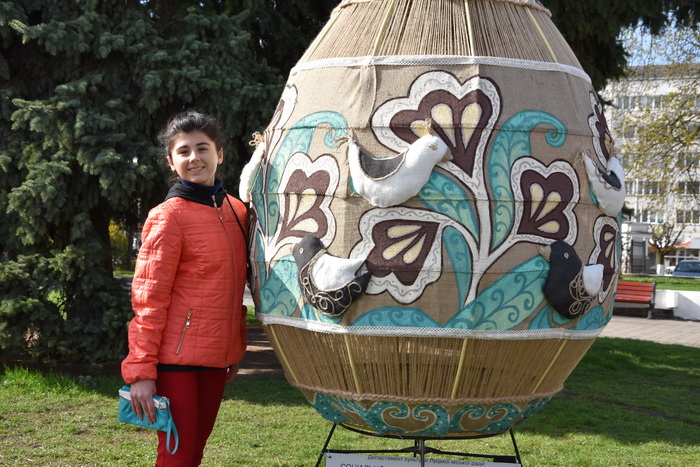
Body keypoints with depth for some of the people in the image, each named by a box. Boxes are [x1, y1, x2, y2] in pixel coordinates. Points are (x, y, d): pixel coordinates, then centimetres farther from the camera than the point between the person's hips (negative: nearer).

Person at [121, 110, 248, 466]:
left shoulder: (236, 210, 10)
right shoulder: (168, 217, -9)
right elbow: (148, 299, -12)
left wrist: (235, 351, 16)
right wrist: (141, 370, -15)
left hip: (217, 358, 6)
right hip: (177, 357, -6)